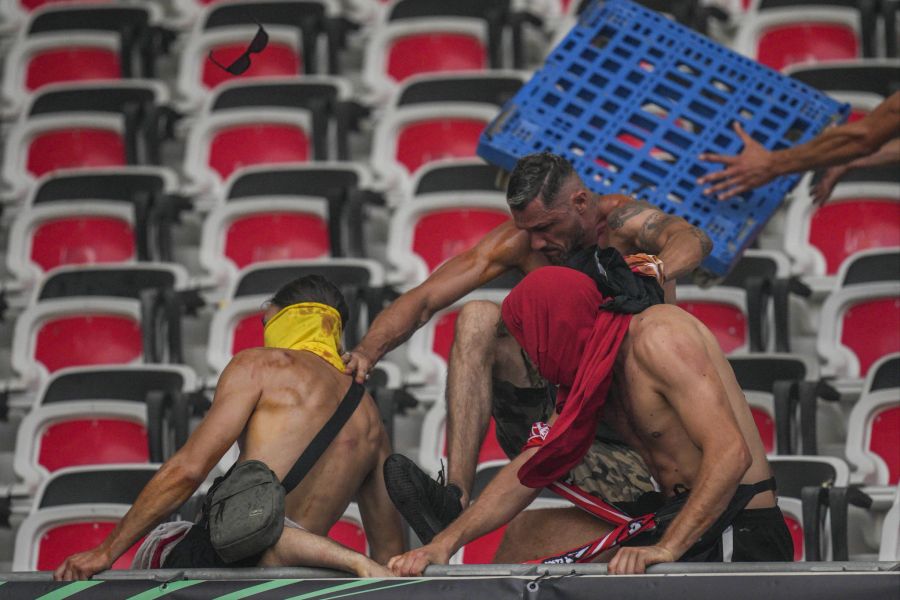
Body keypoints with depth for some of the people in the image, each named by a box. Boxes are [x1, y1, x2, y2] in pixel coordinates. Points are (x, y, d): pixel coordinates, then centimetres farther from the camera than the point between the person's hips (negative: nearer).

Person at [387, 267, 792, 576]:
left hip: (741, 534, -10)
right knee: (529, 537, 18)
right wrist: (446, 542, 3)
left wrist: (666, 548, -33)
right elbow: (528, 472, 14)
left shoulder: (657, 338, -18)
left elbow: (731, 452, -27)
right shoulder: (589, 374, 12)